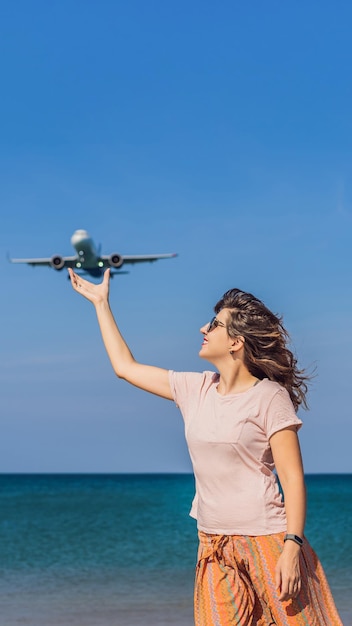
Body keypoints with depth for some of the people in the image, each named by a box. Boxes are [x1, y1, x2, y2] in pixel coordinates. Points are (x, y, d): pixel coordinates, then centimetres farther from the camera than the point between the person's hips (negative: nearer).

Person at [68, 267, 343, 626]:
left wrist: (293, 546, -19)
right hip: (214, 546, 5)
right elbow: (125, 366, 20)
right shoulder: (194, 389, 9)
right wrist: (101, 303, 24)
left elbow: (293, 479, -11)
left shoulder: (269, 397, -7)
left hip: (266, 541, -5)